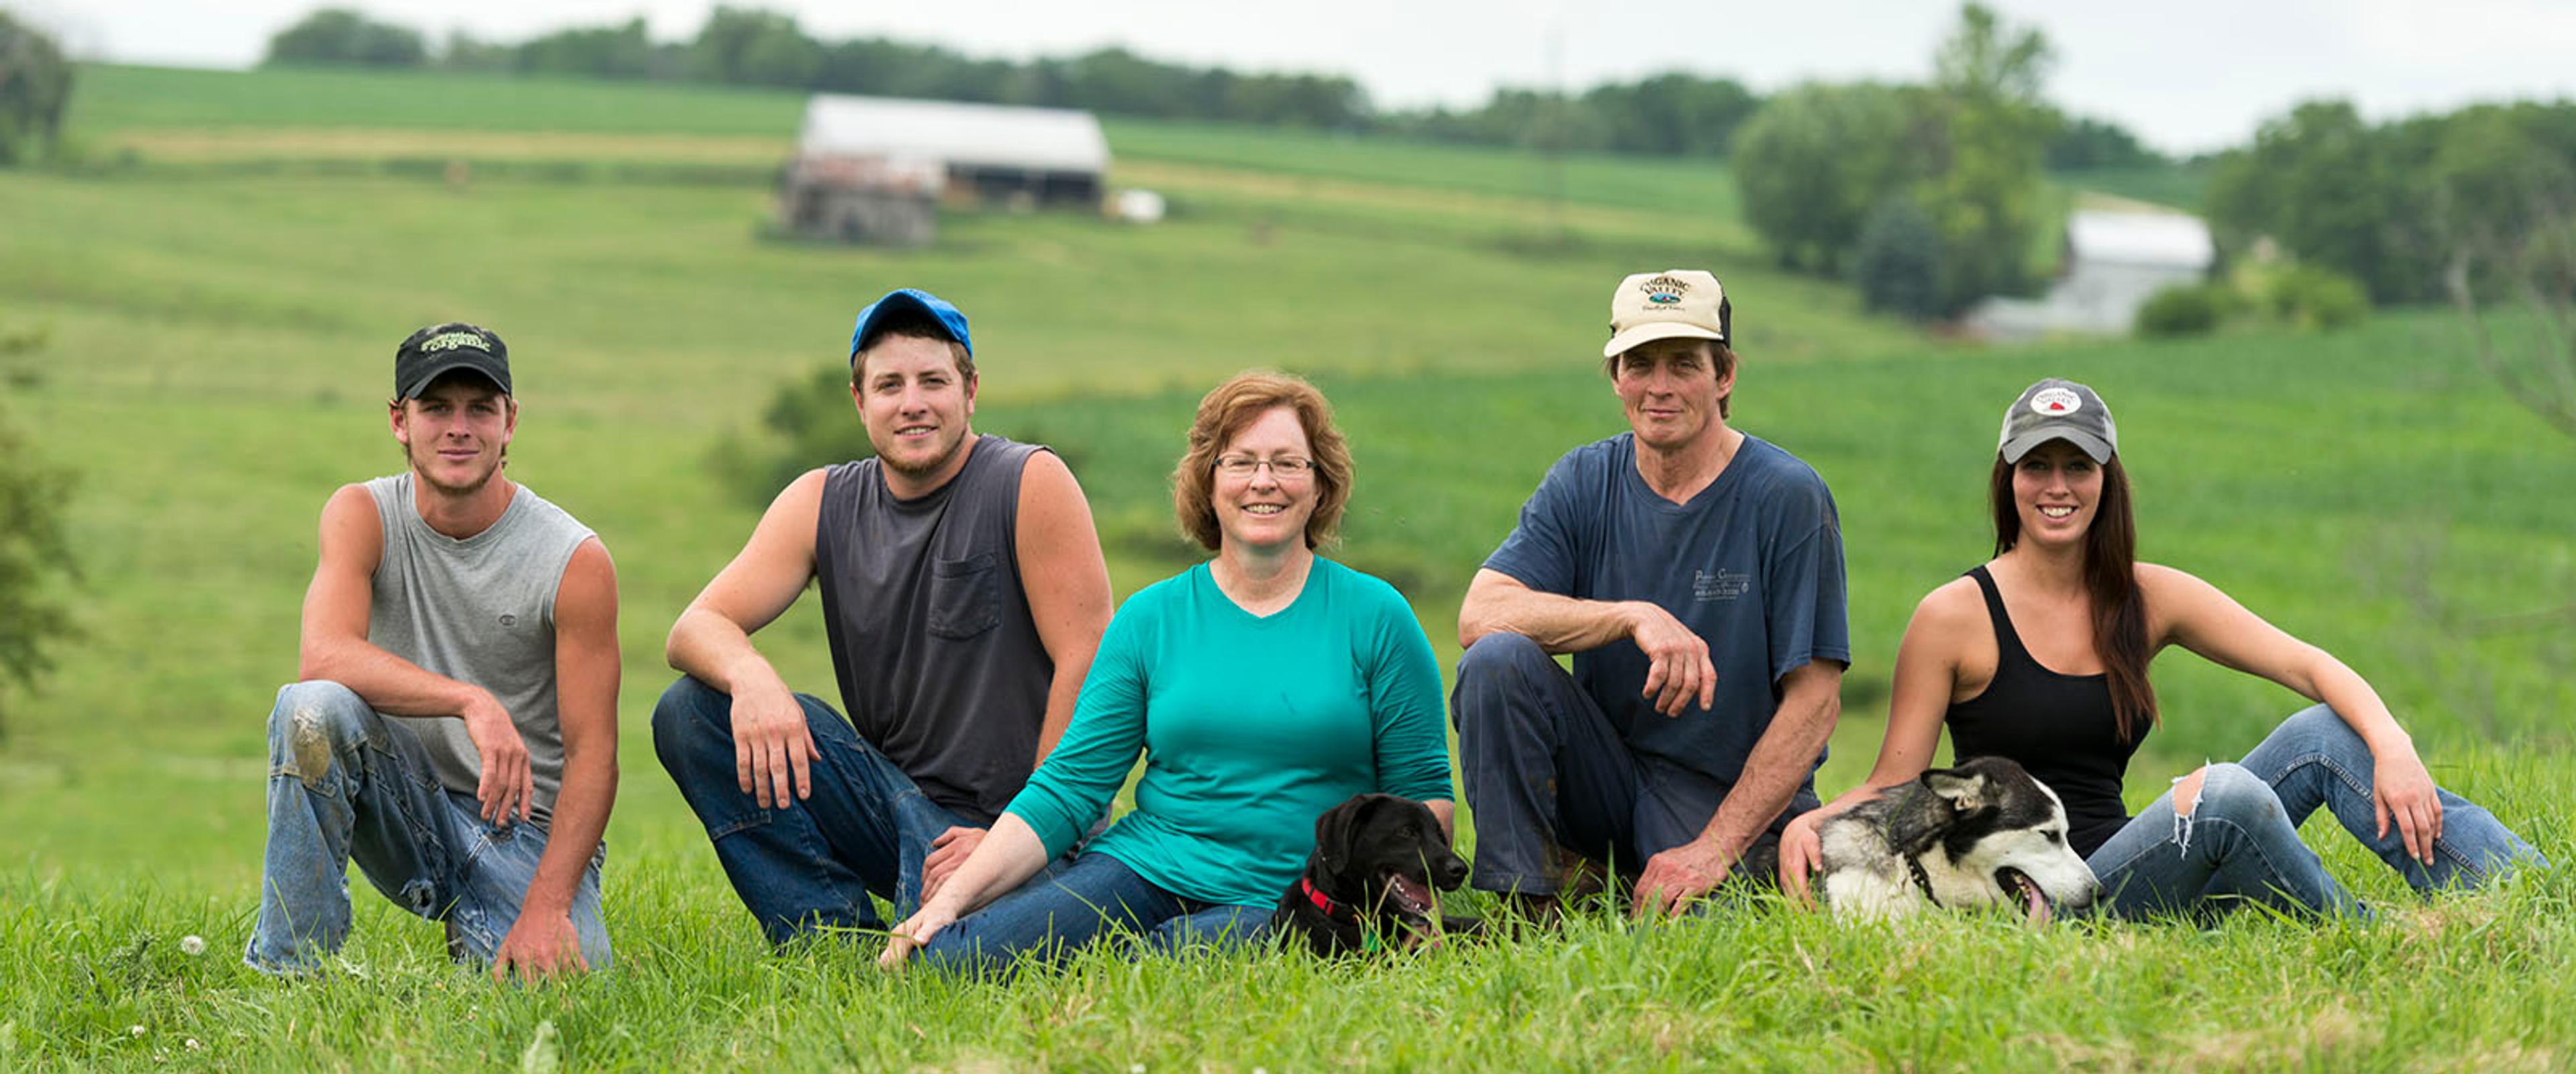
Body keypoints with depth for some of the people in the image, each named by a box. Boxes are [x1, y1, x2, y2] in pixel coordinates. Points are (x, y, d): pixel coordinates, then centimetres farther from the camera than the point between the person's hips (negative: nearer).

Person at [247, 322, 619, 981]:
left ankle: (477, 929, 9)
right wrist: (471, 701, -39)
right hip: (410, 814, 1)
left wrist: (547, 907, -25)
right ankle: (286, 969, -20)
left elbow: (592, 754, -12)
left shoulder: (576, 562, -10)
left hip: (525, 835, 0)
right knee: (312, 709, -29)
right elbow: (324, 657, -25)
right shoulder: (363, 517, -6)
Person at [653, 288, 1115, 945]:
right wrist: (751, 677, -28)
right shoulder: (821, 504, 4)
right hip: (892, 798, 5)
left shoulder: (1029, 485, -10)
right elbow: (696, 629, -3)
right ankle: (836, 943, -6)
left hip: (1000, 819, -5)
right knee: (690, 711, -10)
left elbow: (1089, 669, -14)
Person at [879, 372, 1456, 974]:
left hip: (1274, 905, -2)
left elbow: (1423, 792, 6)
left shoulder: (1376, 618, 5)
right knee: (948, 960, -23)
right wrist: (954, 896, -6)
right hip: (1141, 868, 2)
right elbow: (1068, 786, 6)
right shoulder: (1150, 618, 9)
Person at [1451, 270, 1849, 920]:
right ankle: (1526, 903, -14)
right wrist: (1637, 617, -29)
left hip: (1734, 798, -3)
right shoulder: (1585, 483, 1)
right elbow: (1479, 615, -14)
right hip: (1605, 779, 3)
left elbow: (1814, 700, -13)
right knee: (1497, 660, -22)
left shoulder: (1788, 497, -10)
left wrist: (1714, 849, -20)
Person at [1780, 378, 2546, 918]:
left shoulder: (2148, 600, 8)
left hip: (2131, 872, 5)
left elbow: (2311, 667, 2)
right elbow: (1891, 789, -3)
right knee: (2222, 792, -32)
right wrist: (1807, 823, -24)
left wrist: (2394, 750, -17)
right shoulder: (1955, 617, -4)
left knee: (2322, 734, -12)